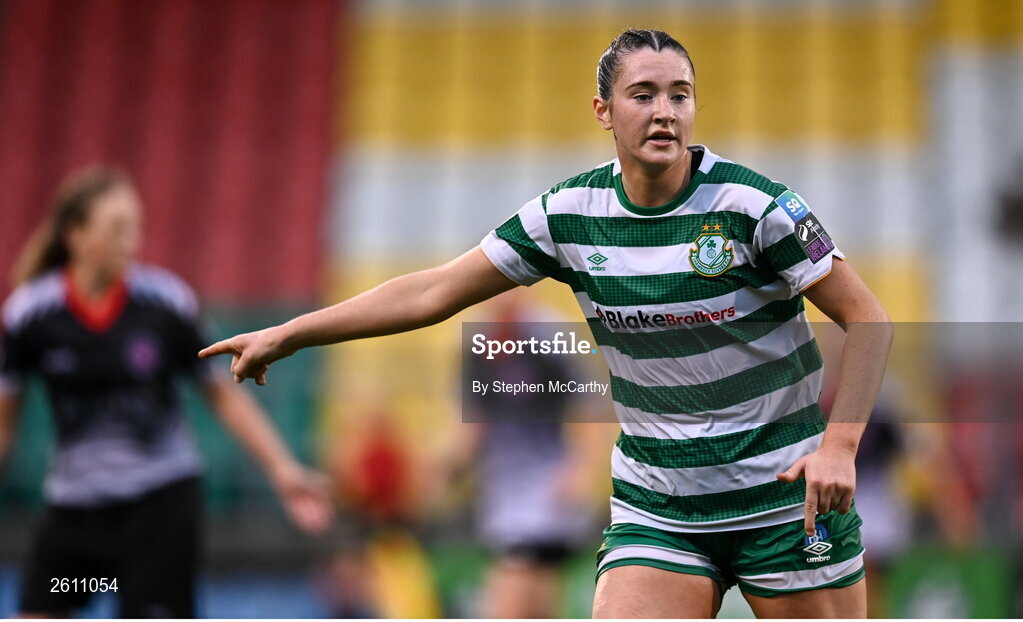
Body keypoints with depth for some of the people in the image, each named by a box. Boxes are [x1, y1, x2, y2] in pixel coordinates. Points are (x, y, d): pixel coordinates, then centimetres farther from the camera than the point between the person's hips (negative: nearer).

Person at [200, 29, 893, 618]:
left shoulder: (751, 204, -13)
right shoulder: (570, 213, -3)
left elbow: (869, 319, -7)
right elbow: (435, 291, 4)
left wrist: (839, 445, -19)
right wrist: (285, 335, 5)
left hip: (785, 499, -2)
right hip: (655, 505, 2)